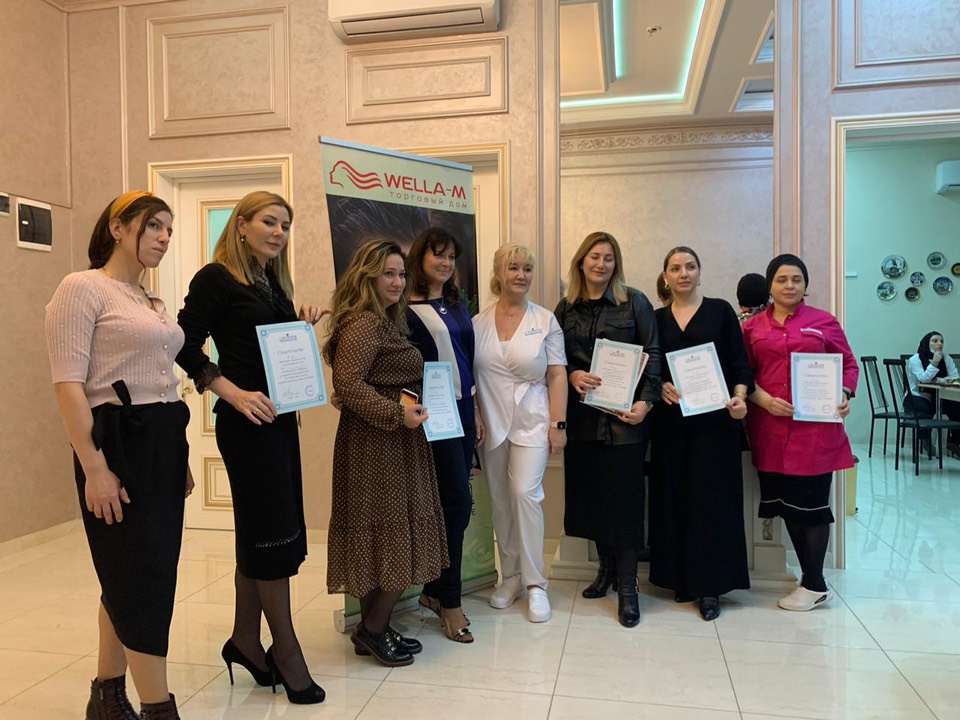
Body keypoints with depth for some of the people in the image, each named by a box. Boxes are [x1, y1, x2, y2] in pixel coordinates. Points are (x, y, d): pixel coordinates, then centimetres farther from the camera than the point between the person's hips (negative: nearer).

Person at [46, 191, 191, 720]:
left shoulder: (154, 302, 16)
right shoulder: (82, 288, -8)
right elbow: (67, 384, -15)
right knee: (143, 576, -2)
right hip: (120, 442, -8)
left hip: (166, 442, 8)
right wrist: (93, 468, -20)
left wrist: (181, 458, 18)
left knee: (140, 575, 15)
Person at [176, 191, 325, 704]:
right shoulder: (216, 278, -8)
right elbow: (185, 346, -13)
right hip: (247, 421, -8)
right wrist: (234, 392, -19)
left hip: (279, 417, 8)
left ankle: (245, 640, 27)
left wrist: (302, 325, 1)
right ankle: (286, 650, 12)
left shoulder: (274, 283, 15)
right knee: (274, 531, -2)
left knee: (261, 529, 14)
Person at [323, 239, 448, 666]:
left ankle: (372, 629, 24)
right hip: (378, 445, -10)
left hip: (392, 443, 10)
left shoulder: (386, 322, 17)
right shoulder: (362, 324, -15)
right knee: (396, 534, -3)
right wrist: (397, 414, -23)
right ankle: (374, 629, 12)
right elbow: (348, 384, -23)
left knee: (383, 536, 14)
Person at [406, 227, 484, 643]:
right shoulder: (406, 308, -8)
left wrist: (475, 412, 15)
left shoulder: (457, 305, 14)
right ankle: (450, 602, 10)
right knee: (458, 503, -6)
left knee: (450, 503, 11)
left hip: (462, 411, 7)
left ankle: (434, 591, 26)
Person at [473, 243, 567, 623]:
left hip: (532, 423, -2)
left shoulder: (545, 320, 0)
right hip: (491, 424, 3)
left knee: (526, 493, -13)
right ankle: (510, 577, 24)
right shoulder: (478, 323, 4)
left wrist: (558, 424, -7)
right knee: (500, 502, 9)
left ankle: (535, 583, 2)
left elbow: (557, 375, -1)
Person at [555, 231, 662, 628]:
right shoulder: (566, 307, 9)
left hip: (624, 415, -3)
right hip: (583, 414, 4)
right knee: (590, 493, 9)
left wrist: (645, 401, -13)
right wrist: (572, 375, -10)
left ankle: (627, 586, 10)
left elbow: (653, 354, -3)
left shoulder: (634, 301, 0)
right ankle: (606, 567, 29)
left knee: (625, 495, -1)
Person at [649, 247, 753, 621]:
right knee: (674, 497, 5)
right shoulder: (657, 319, 10)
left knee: (712, 498, -1)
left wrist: (739, 396, -16)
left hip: (714, 418, -2)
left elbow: (739, 362, 1)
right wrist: (662, 387, -11)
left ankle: (710, 586, 9)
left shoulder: (720, 310, 4)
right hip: (671, 419, 3)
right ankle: (681, 578, 18)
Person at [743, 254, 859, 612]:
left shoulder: (824, 322, 4)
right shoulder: (753, 327, 7)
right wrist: (764, 400, -10)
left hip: (815, 428, -2)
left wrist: (844, 395, -9)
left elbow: (849, 365, 9)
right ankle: (812, 579, 24)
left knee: (810, 504, 1)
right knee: (786, 503, 8)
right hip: (770, 428, 2)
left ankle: (814, 585, 15)